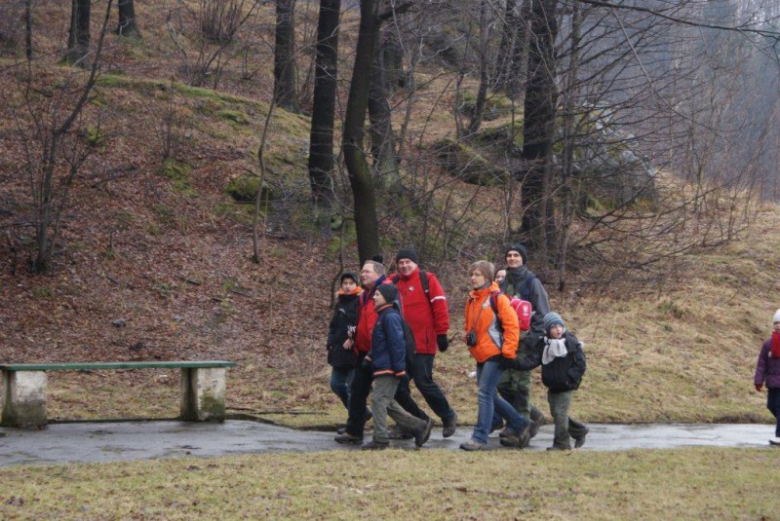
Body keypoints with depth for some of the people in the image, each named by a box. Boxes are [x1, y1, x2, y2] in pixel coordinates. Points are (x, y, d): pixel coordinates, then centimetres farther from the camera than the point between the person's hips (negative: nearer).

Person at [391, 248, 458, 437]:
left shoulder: (427, 279, -3)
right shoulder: (393, 283, 11)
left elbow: (440, 306, -6)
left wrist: (441, 334, -9)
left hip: (423, 344, -6)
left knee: (424, 382, -8)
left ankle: (448, 416, 10)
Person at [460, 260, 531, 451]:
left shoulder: (497, 298, -11)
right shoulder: (472, 299, 11)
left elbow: (512, 326, -13)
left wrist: (507, 353, -15)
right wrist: (469, 339, 7)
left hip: (495, 355, -8)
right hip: (480, 356, 8)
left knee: (485, 394, -11)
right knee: (489, 396, 12)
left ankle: (480, 438, -9)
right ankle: (520, 425, 25)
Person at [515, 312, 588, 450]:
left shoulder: (572, 343, -12)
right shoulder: (543, 344, -2)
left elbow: (580, 365, -9)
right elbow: (532, 360, -11)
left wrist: (569, 378, -18)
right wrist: (517, 362, -28)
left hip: (566, 387, -5)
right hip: (552, 386, 6)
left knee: (560, 412, -9)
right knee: (555, 413, 13)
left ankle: (561, 443, 3)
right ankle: (579, 430, 33)